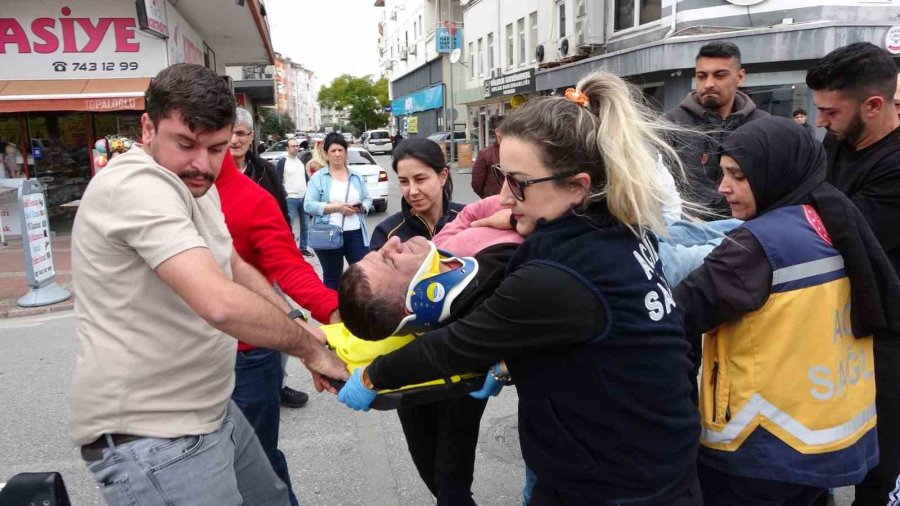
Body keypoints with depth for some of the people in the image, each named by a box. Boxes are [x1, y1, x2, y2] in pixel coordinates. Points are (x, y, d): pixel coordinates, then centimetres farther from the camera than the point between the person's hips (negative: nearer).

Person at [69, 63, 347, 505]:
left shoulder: (195, 186, 10)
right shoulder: (138, 185, -24)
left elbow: (234, 267, 20)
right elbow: (221, 304, -35)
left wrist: (297, 322, 6)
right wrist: (309, 347, -19)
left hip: (210, 412, 10)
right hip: (149, 438, -10)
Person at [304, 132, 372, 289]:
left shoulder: (357, 176, 12)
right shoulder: (318, 177, 0)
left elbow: (368, 200, 13)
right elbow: (308, 205, -9)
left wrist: (360, 207, -10)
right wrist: (336, 207, -18)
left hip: (356, 234, 3)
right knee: (332, 277, 9)